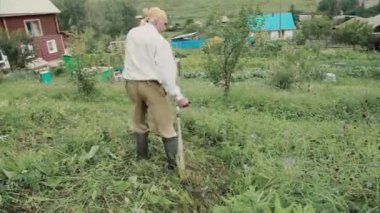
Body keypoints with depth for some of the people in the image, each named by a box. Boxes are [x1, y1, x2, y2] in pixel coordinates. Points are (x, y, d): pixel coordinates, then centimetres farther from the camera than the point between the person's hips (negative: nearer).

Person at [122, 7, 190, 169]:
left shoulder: (131, 34, 9)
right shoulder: (158, 40, -12)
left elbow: (132, 59, 8)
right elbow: (166, 70, -18)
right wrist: (177, 96, -18)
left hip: (131, 82, 6)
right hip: (150, 84, -6)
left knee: (139, 121, 19)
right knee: (165, 124, 1)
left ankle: (142, 156, 30)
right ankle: (174, 162, 0)